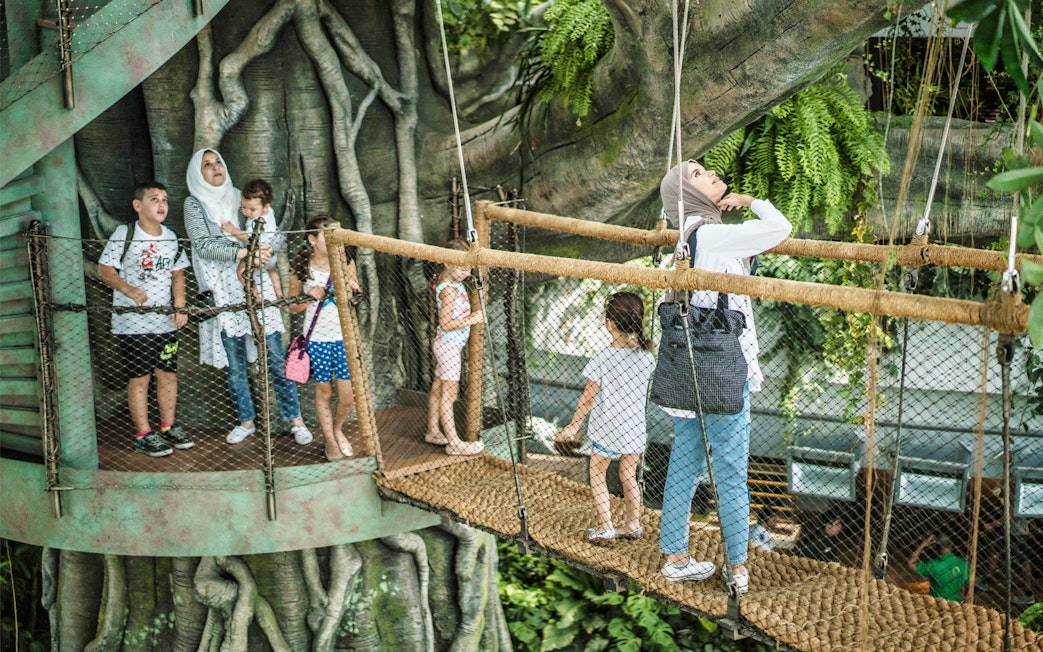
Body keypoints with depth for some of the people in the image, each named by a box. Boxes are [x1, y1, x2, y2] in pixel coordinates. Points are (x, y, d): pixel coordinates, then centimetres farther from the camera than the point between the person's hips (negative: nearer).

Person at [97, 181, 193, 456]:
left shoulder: (170, 237, 9)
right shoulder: (124, 234, -8)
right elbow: (104, 269, -10)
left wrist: (180, 306, 3)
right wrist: (127, 289, -27)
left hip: (166, 321, 5)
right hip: (133, 323, -5)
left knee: (168, 375, 10)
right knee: (139, 378, 1)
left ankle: (168, 427, 25)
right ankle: (144, 435, 10)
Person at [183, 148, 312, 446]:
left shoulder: (239, 197, 12)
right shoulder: (194, 204, 3)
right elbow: (203, 245, -11)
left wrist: (263, 251, -10)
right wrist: (244, 253, -22)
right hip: (223, 291, -1)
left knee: (275, 356, -1)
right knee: (233, 361, 5)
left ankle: (295, 419, 6)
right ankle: (246, 421, 19)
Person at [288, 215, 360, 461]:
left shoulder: (345, 262, 0)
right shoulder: (301, 269, -6)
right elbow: (292, 307, 2)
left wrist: (353, 288, -11)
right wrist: (310, 297, -17)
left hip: (344, 337, 2)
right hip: (317, 339, -2)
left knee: (349, 396, 2)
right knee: (324, 392, 11)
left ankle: (337, 429, 32)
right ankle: (329, 440, 30)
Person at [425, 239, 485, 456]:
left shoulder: (455, 283, 8)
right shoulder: (449, 290, -22)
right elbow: (446, 324, -26)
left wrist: (472, 317, 8)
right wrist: (471, 320, -23)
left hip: (449, 345, 10)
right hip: (448, 346, -10)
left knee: (438, 389, 17)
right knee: (449, 393, -5)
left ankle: (433, 432, 28)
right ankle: (454, 443, -1)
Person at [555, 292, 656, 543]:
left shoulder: (602, 358, -17)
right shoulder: (646, 357, -4)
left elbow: (588, 398, -12)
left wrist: (573, 426, -1)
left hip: (607, 430, -4)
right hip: (636, 429, 4)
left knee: (597, 474, 12)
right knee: (628, 476, 18)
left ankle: (605, 527, 9)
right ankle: (633, 525, 22)